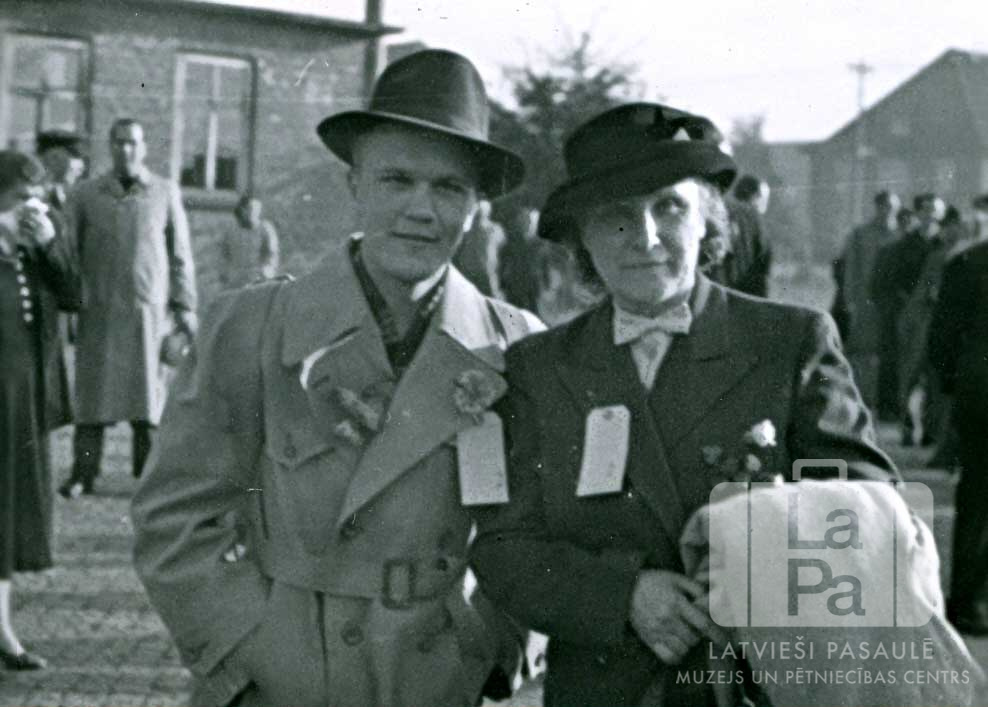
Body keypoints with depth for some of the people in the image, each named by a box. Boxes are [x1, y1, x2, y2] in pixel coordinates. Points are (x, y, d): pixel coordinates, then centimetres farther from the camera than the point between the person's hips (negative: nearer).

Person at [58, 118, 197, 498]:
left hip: (149, 308, 0)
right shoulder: (85, 195, 5)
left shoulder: (165, 192, 4)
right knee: (93, 389, 0)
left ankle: (147, 471, 11)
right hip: (99, 309, 0)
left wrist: (184, 306, 3)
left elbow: (180, 254, 6)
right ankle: (83, 473, 8)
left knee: (148, 388, 2)